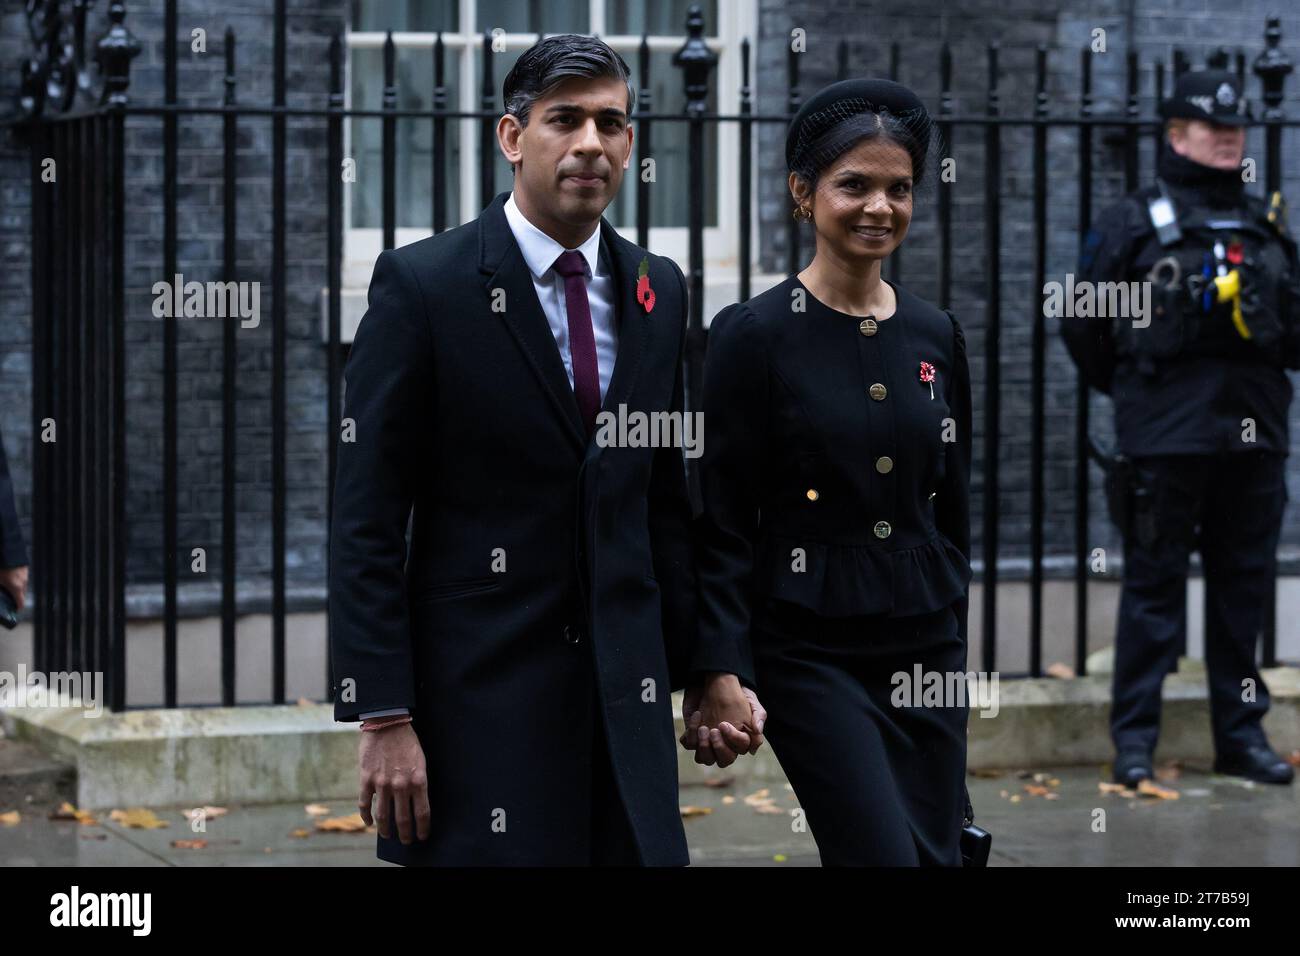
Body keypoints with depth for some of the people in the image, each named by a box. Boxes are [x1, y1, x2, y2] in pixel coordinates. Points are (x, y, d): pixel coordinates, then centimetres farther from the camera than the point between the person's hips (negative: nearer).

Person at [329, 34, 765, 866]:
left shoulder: (657, 292, 10)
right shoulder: (422, 284, -6)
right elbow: (368, 522, -8)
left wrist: (711, 670, 10)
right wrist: (383, 718, -13)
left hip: (627, 693, 5)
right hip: (478, 695, -4)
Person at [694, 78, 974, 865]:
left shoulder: (937, 336, 8)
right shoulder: (754, 335, -8)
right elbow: (724, 526, -8)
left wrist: (956, 646, 14)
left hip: (927, 649, 5)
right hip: (810, 652, -5)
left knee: (940, 855, 6)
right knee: (888, 856, -13)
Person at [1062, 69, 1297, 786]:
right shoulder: (1135, 222, 2)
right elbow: (1083, 323, 4)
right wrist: (1128, 388, 7)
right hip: (1166, 436, -4)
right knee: (1153, 584, -2)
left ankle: (1241, 734, 16)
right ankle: (1134, 739, 3)